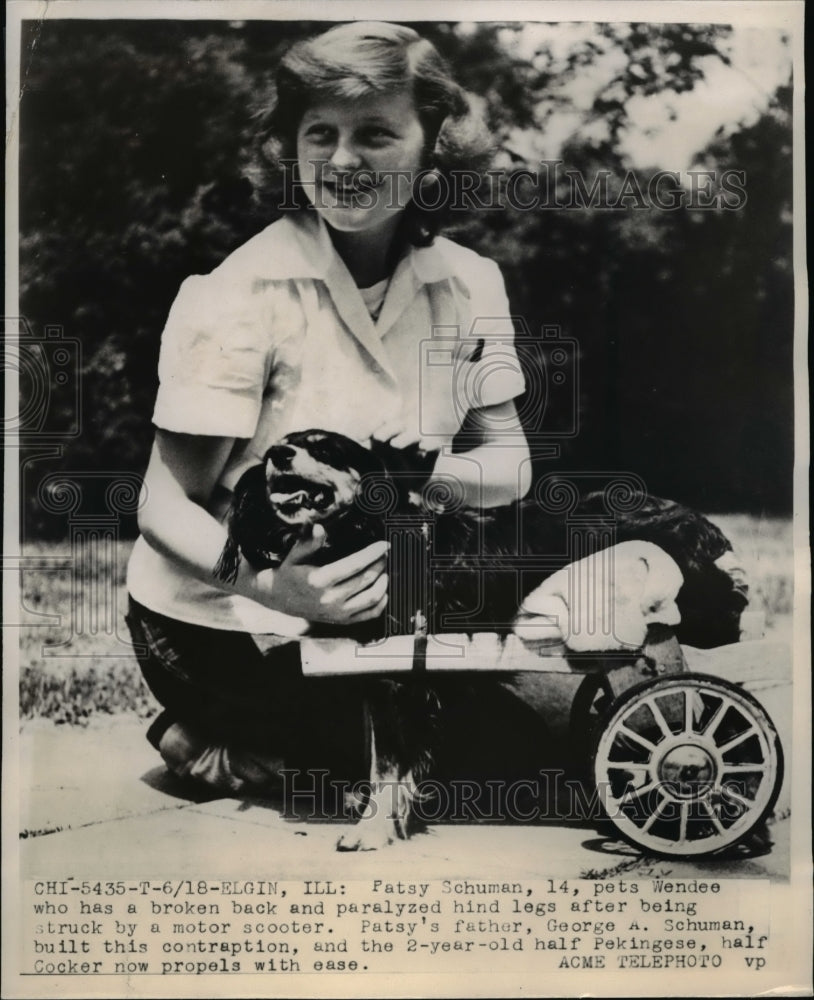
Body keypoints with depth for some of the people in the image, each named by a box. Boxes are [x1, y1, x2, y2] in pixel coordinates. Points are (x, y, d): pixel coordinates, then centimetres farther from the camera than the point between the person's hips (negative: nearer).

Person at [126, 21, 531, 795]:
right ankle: (223, 748, 6)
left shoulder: (470, 283, -3)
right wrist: (271, 585, -37)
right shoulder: (240, 294, -18)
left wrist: (424, 470, -24)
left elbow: (509, 468, -1)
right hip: (220, 623, -6)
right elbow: (166, 508, -17)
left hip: (370, 605, 6)